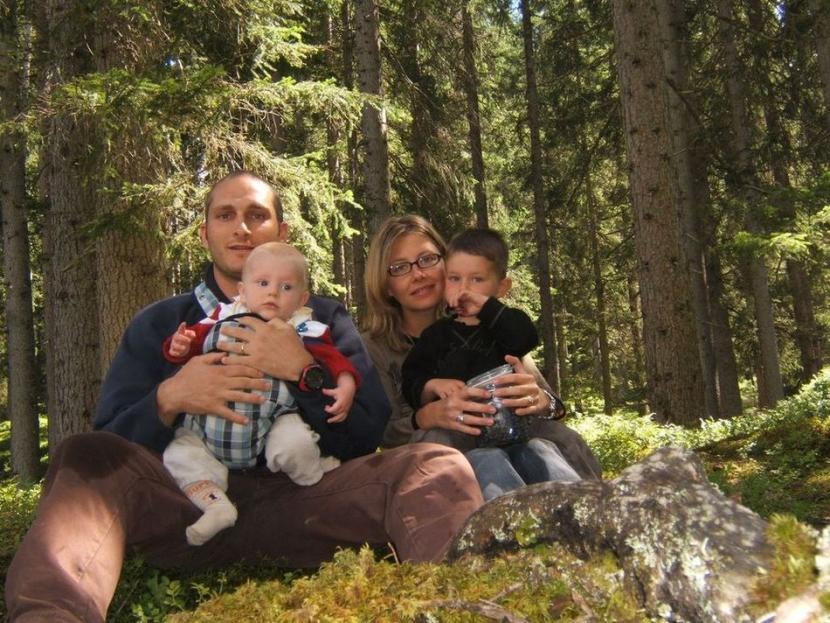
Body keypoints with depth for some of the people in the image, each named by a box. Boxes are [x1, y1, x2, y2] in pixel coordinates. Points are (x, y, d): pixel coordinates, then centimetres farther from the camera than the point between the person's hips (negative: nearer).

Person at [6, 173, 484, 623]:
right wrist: (168, 399, -12)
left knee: (439, 467, -26)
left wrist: (302, 371, -11)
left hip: (296, 499, 0)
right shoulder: (159, 324, 19)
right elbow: (110, 443, 9)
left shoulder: (324, 318, 18)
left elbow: (367, 437, 7)